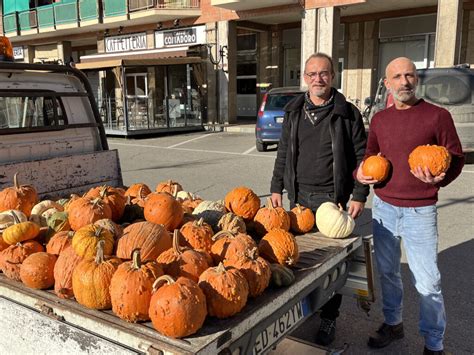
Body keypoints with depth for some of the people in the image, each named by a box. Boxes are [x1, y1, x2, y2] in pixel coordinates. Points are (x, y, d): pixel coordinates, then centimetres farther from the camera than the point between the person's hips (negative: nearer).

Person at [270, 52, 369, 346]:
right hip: (299, 195, 3)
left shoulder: (348, 113, -3)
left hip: (332, 198, -3)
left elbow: (361, 156, -1)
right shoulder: (293, 111, 8)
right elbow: (284, 153, 13)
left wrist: (359, 196, -6)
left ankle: (329, 318, 20)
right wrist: (277, 187, 9)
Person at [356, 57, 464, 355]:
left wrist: (439, 178, -23)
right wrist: (360, 172, -1)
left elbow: (456, 157, -3)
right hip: (383, 208, 5)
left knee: (427, 282, 1)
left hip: (420, 212, -4)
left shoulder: (437, 116, -6)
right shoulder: (379, 120, 7)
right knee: (387, 272, 18)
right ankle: (393, 324, 38)